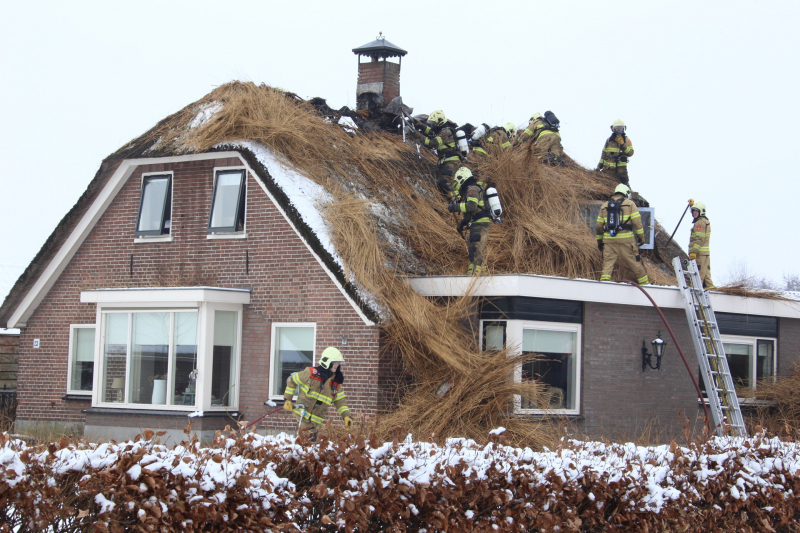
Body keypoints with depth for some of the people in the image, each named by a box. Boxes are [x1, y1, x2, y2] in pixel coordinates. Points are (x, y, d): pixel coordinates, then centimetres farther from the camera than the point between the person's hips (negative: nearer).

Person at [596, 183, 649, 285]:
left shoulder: (605, 206, 16)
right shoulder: (629, 204, 5)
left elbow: (599, 226, 16)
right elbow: (637, 222, -2)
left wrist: (599, 240, 25)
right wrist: (641, 237, 5)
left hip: (609, 240, 3)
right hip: (625, 240, -3)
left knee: (608, 262, 3)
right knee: (634, 262, 7)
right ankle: (644, 282, 16)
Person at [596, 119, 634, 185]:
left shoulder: (626, 140, 2)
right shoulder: (609, 140, 12)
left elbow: (630, 153, -12)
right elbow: (604, 153, 20)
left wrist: (622, 144, -23)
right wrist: (599, 166, 14)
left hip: (621, 169, -3)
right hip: (608, 169, 3)